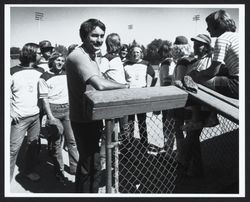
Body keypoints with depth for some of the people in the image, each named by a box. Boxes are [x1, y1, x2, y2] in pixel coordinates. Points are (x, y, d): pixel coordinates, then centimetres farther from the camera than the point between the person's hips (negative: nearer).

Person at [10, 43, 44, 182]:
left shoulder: (40, 71, 5)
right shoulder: (14, 72, -8)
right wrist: (10, 111, -10)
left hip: (36, 116, 4)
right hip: (20, 118, -4)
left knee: (34, 145, 12)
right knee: (14, 148, -1)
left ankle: (30, 170, 30)